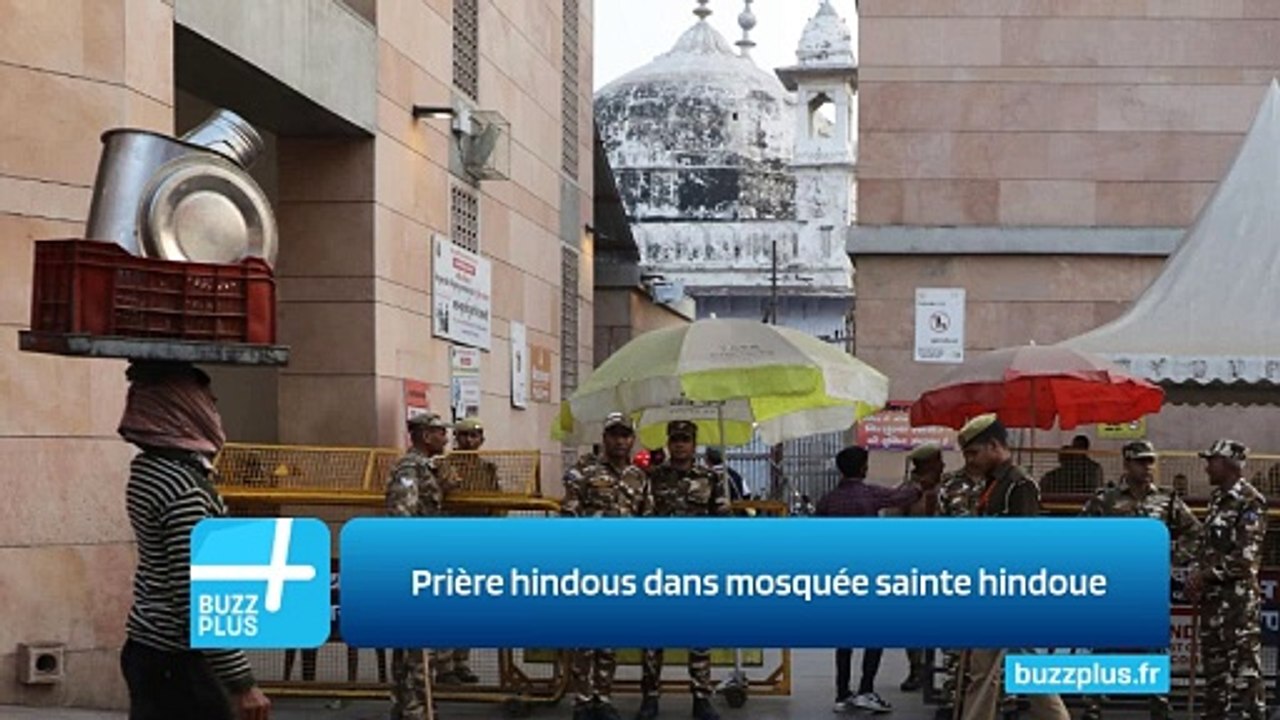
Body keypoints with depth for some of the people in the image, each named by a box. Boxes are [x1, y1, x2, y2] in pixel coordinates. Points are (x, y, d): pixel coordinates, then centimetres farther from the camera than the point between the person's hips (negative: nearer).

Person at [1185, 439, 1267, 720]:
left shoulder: (1250, 501, -12)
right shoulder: (1217, 498, 14)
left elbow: (1245, 556, -18)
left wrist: (1206, 574, -15)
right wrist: (1195, 575, 6)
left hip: (1239, 594, -9)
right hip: (1213, 592, 9)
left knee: (1245, 663, -7)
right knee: (1213, 659, 15)